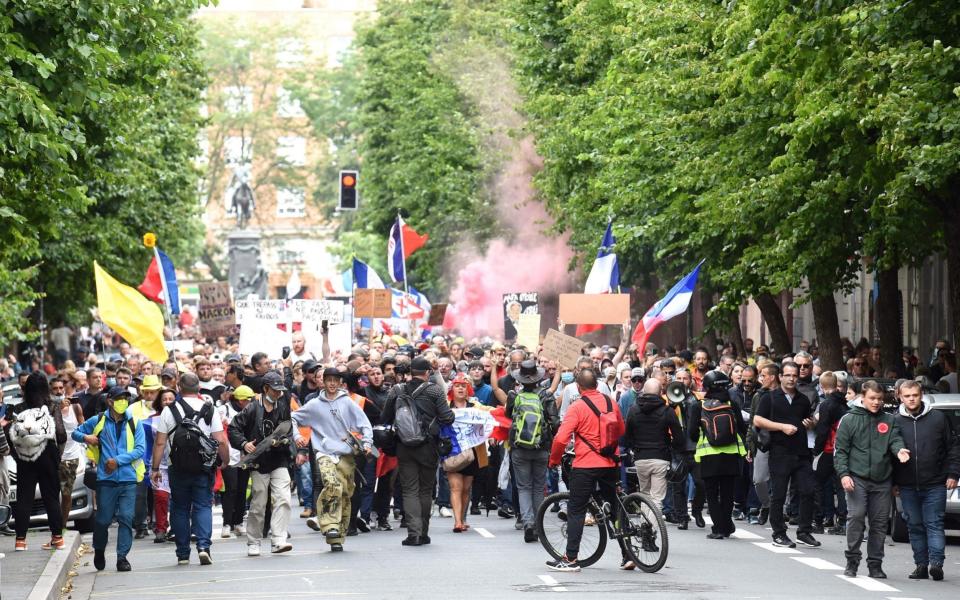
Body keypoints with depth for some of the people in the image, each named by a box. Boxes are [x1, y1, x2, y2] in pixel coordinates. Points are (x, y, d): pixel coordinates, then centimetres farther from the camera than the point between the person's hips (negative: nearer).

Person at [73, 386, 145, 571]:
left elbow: (140, 449, 0)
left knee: (126, 518, -5)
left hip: (128, 479, 0)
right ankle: (99, 551, 27)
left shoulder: (134, 424, 6)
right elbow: (75, 433, 18)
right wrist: (86, 437, -5)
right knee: (103, 519, 4)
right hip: (106, 479, 0)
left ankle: (122, 557, 1)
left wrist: (118, 460, -10)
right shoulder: (98, 421, 6)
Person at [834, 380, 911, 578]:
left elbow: (895, 439, 0)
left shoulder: (889, 420, 14)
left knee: (880, 522, 4)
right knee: (856, 517, -14)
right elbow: (840, 450, 2)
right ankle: (852, 561, -4)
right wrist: (844, 474, -9)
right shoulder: (849, 420, 5)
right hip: (857, 479, -3)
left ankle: (875, 564, 12)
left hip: (882, 480, 3)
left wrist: (899, 450, -24)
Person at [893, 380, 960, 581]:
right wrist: (893, 482, 4)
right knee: (915, 526, 6)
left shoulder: (938, 418, 1)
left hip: (935, 485, -2)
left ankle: (936, 562, -10)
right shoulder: (896, 421, 4)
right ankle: (921, 565, 12)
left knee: (934, 524, -5)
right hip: (907, 487, 2)